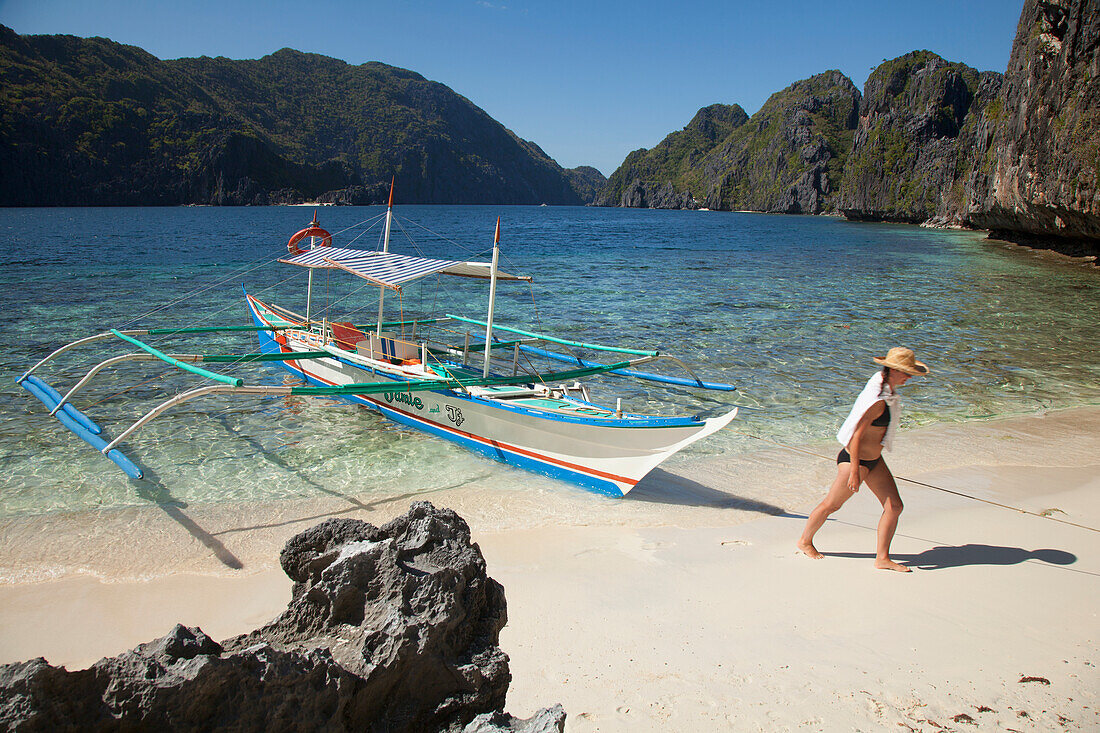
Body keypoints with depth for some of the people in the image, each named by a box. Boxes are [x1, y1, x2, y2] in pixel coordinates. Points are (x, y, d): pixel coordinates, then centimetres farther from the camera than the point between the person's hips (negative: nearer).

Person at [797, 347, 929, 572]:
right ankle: (805, 541, 29)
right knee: (831, 505, 8)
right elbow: (856, 436, -25)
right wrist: (854, 472, -24)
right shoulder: (878, 400, -26)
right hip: (855, 460, -9)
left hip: (874, 460, 9)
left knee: (894, 506, 4)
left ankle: (882, 559, 11)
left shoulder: (886, 387, 3)